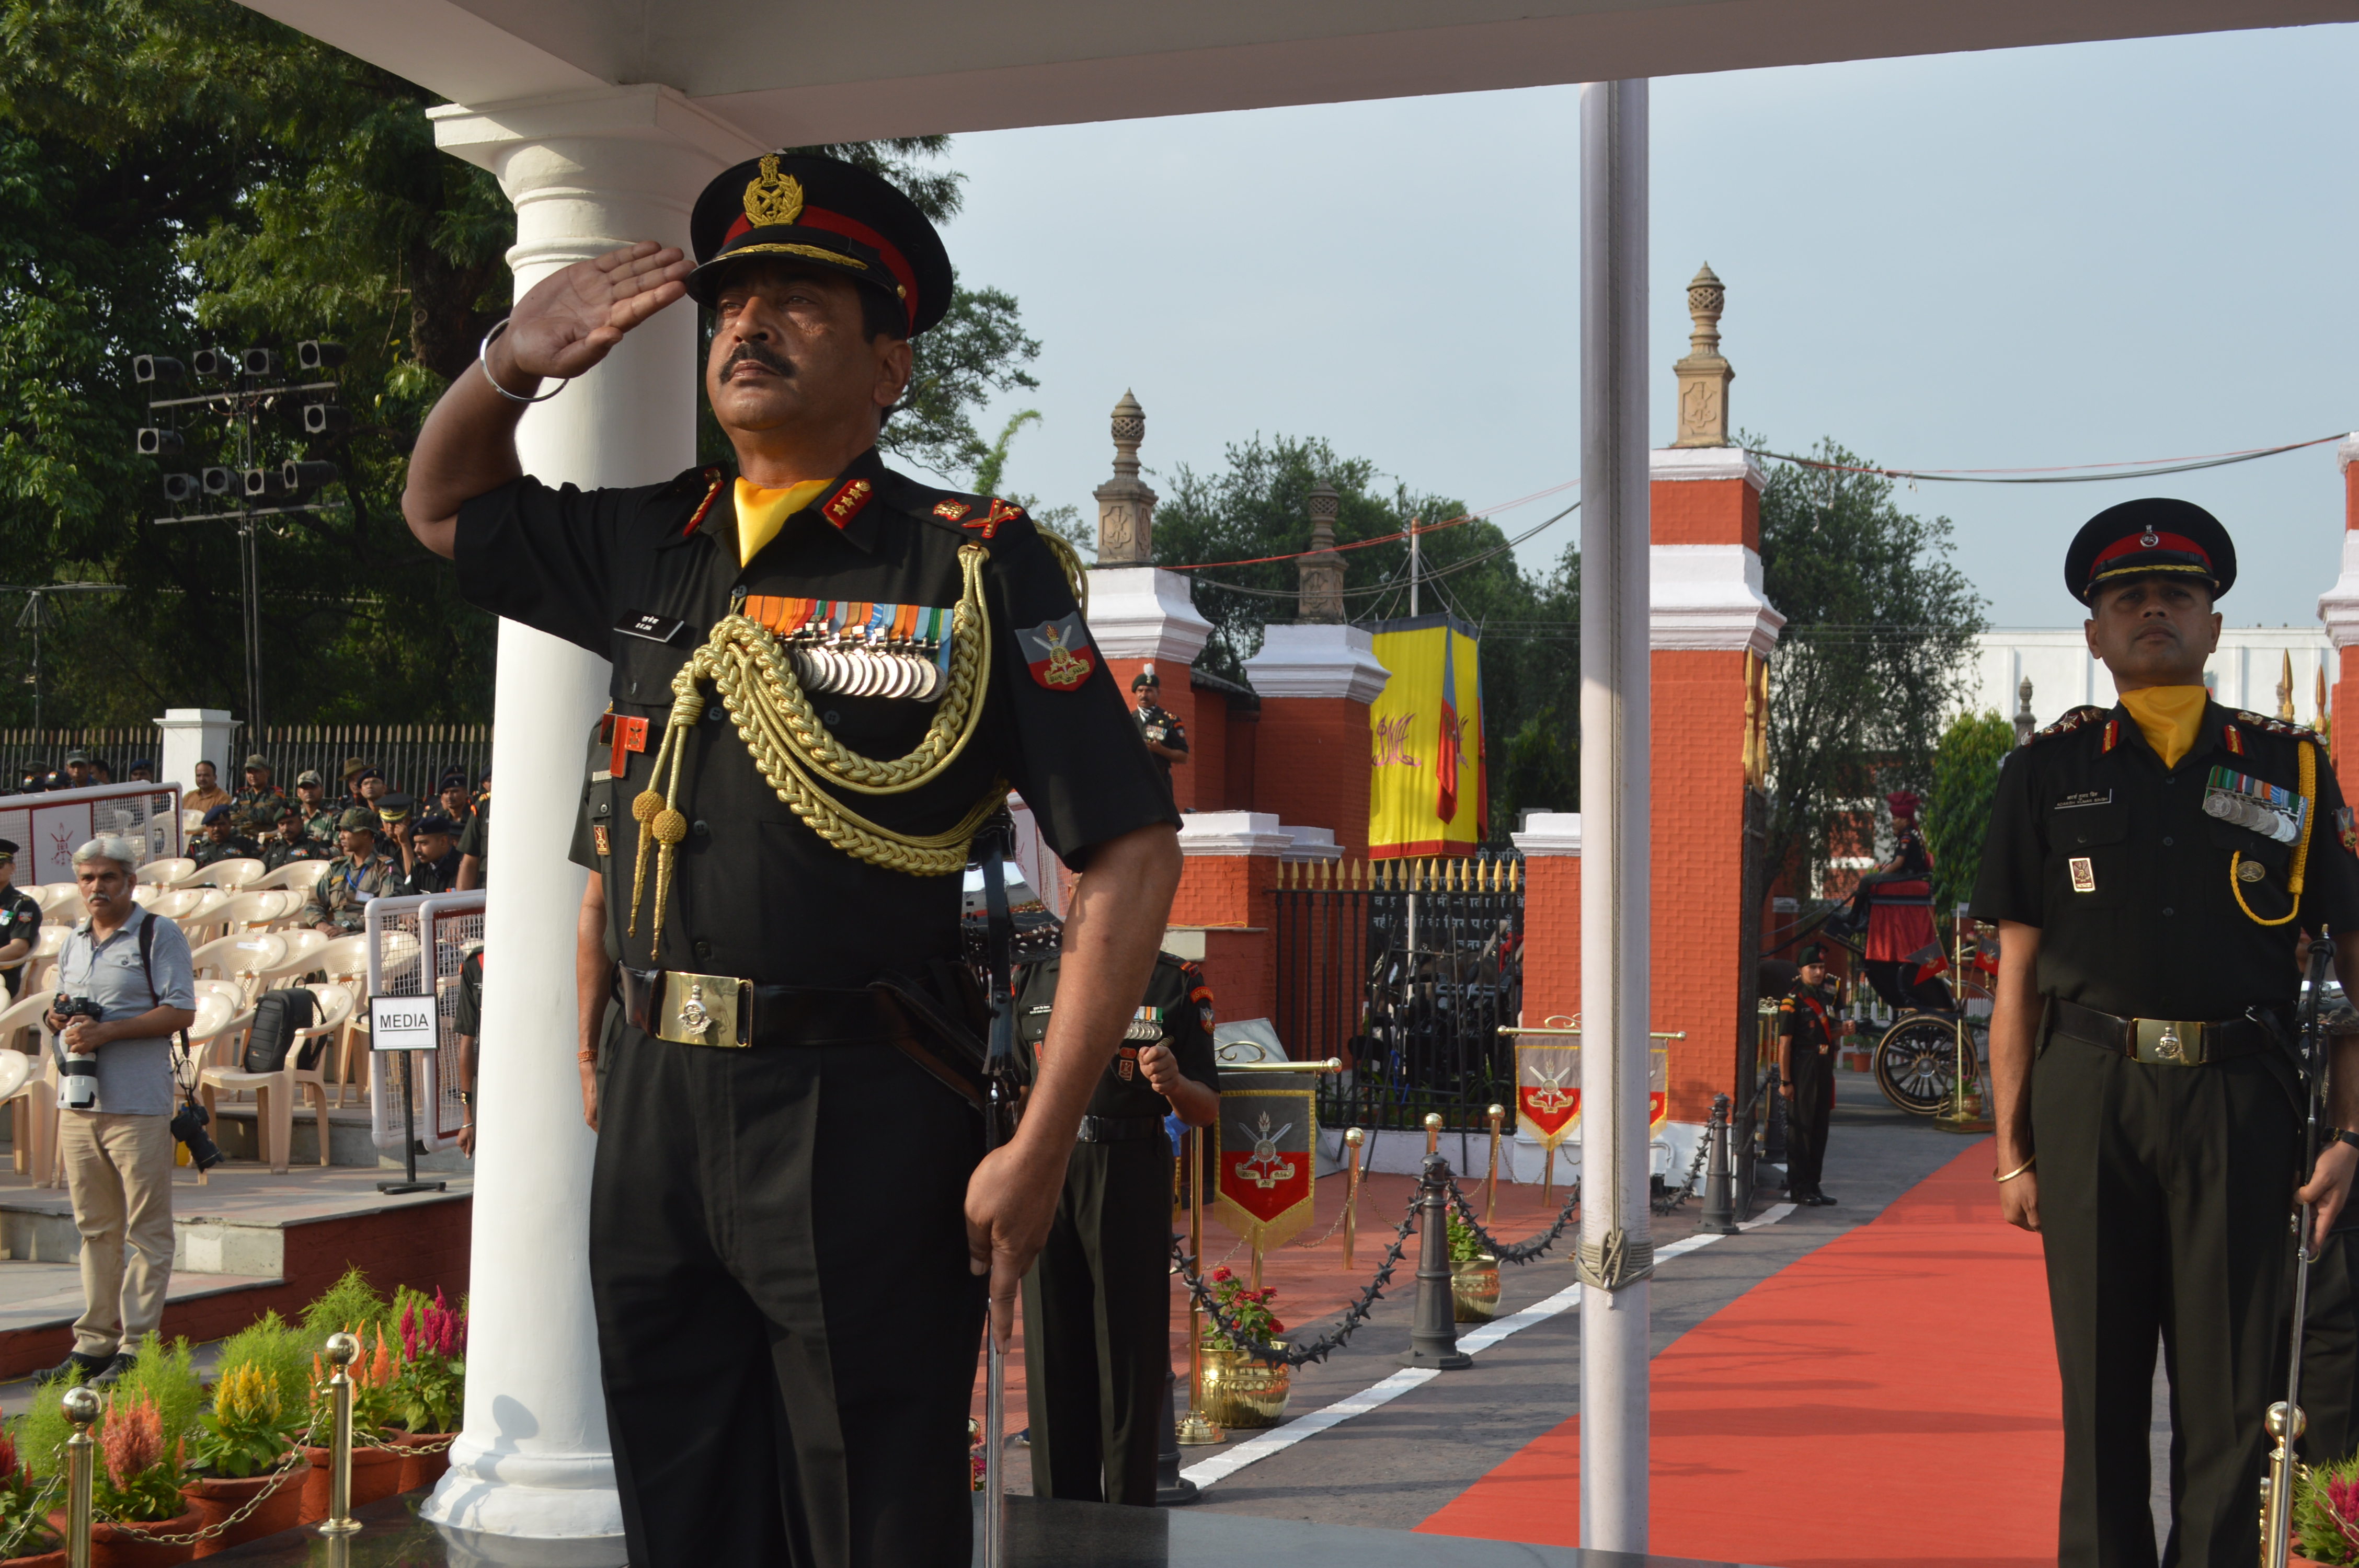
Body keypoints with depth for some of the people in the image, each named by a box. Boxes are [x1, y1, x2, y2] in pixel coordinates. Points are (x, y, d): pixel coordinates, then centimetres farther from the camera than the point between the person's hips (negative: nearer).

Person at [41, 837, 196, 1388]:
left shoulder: (158, 937, -3)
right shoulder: (73, 944, 18)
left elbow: (182, 1012, -10)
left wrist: (106, 1031, -17)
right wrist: (60, 1019, 1)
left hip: (137, 1107, -7)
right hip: (78, 1104, 7)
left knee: (147, 1229, -3)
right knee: (94, 1228, 11)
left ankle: (136, 1346, -1)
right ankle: (94, 1341, 17)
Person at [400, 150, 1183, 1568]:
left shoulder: (972, 563, -5)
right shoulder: (656, 549, 12)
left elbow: (1132, 849, -9)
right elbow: (446, 508, 30)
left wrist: (1039, 1153, -14)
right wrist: (510, 363, 7)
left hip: (857, 1124, -6)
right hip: (655, 1109, 6)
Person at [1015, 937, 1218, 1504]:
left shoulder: (1177, 983, 4)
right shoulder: (1035, 979, 12)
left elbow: (1207, 1111, 3)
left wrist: (1175, 1084, -17)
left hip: (1131, 1175, -3)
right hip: (1047, 1174, 3)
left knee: (1131, 1348, -2)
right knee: (1053, 1348, 4)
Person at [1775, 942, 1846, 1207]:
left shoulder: (1827, 998, 14)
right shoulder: (1792, 1000, -10)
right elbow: (1784, 1042, -13)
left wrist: (1842, 1030, 1)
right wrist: (1785, 1081, -16)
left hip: (1824, 1072, 8)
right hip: (1802, 1073, -8)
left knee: (1820, 1128, 10)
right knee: (1800, 1129, -4)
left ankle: (1813, 1185, 18)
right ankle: (1799, 1187, 1)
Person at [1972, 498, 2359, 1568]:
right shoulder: (2049, 771, 10)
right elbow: (2017, 979, 8)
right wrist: (2012, 1151, 3)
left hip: (2239, 1100, 0)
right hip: (2092, 1094, 0)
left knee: (2231, 1390, 3)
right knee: (2100, 1388, 6)